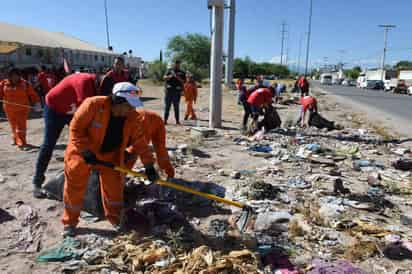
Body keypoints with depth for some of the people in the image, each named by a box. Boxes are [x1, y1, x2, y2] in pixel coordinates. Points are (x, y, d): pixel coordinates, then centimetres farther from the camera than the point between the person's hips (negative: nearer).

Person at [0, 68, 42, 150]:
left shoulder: (25, 84, -4)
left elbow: (33, 94, -5)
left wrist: (37, 104, -11)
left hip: (22, 109, -3)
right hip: (9, 109, 3)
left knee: (21, 126, -9)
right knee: (14, 126, 14)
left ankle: (21, 143, -7)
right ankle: (16, 140, 32)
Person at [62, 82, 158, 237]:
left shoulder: (133, 118, -15)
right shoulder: (93, 105, -28)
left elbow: (140, 141, -10)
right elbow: (75, 128, -21)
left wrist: (148, 164, -15)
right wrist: (86, 151, -26)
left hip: (110, 155, 3)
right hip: (81, 153, -3)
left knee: (114, 187, 5)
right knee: (75, 188, 7)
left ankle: (115, 218, 26)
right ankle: (69, 222, 26)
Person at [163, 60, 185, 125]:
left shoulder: (182, 73, 11)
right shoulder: (170, 71, 13)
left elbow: (184, 82, 3)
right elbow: (165, 77, 3)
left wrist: (178, 78, -13)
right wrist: (170, 76, -17)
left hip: (177, 91, 0)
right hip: (169, 90, 1)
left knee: (176, 107, 2)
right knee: (167, 106, 0)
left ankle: (177, 121, 5)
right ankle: (165, 120, 3)